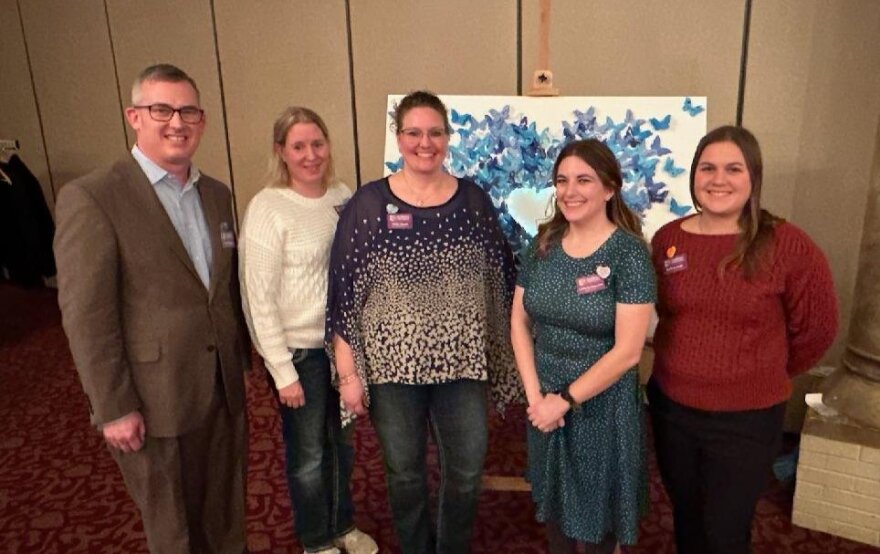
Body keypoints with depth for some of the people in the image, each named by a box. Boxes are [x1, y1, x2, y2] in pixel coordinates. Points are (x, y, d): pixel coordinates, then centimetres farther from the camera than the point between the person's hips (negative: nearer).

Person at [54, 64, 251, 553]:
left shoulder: (216, 195, 6)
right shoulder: (90, 198, -13)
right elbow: (86, 317, -14)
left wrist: (242, 361, 12)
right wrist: (113, 410, -13)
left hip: (224, 388, 5)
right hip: (153, 401, -5)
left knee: (226, 513, 21)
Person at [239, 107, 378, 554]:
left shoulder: (343, 196, -1)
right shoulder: (267, 209, -16)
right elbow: (259, 298, -15)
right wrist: (282, 372, -14)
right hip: (298, 349, -5)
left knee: (341, 443, 23)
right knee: (308, 454, 15)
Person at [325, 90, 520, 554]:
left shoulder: (473, 199, 1)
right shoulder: (368, 203, -6)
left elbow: (500, 278, 6)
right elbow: (343, 291, -6)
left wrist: (507, 352, 6)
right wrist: (347, 371, -8)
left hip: (461, 360, 2)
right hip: (392, 362, -1)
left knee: (466, 472, 13)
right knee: (404, 472, 16)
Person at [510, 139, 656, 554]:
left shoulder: (628, 253, -16)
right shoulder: (544, 245, -1)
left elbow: (627, 350, -18)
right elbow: (519, 322, 0)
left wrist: (567, 400, -16)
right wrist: (535, 394, -9)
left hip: (602, 404, -4)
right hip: (544, 400, 4)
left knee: (597, 506, 15)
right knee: (554, 498, 21)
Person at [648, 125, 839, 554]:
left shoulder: (788, 246, -15)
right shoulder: (666, 239, -4)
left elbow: (816, 329, -2)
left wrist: (766, 373, 7)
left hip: (746, 419, -3)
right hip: (670, 406, 4)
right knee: (686, 517, 22)